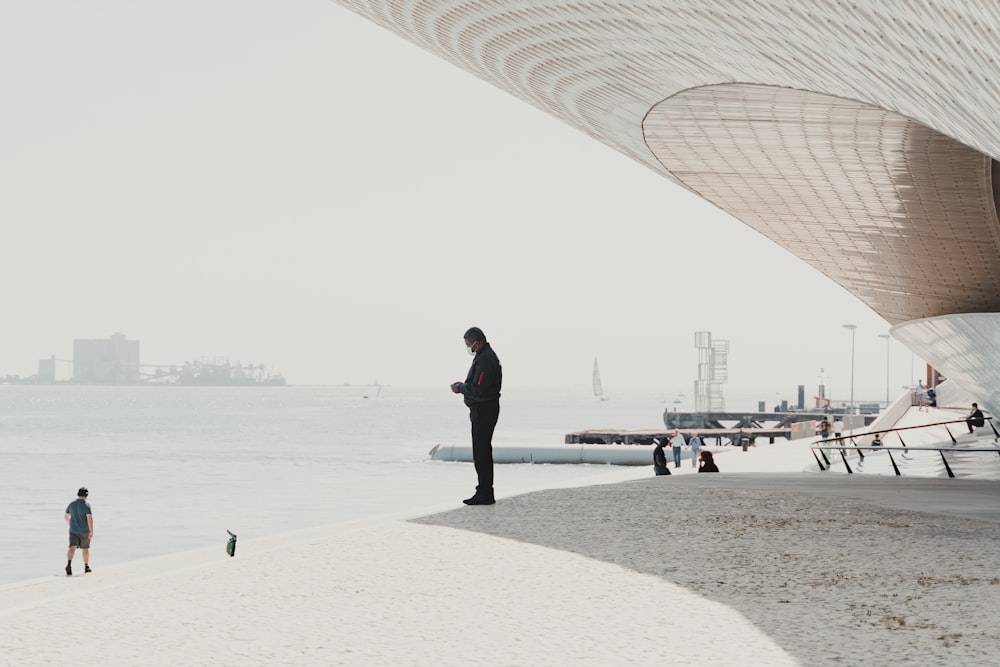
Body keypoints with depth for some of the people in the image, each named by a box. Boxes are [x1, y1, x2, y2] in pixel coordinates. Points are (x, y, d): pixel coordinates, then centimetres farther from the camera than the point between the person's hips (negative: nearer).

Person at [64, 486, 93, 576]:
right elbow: (89, 518, -20)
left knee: (72, 548, -10)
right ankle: (86, 567, 30)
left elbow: (66, 516, 17)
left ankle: (69, 565, -34)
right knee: (85, 548, 17)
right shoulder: (86, 505, -11)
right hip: (84, 531, -2)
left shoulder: (71, 504, 4)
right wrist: (91, 531, -21)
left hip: (73, 530, 2)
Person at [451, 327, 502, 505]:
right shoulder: (484, 356, 16)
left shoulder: (485, 359, -19)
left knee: (481, 452, -9)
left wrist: (461, 388, -9)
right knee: (482, 452, 14)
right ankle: (484, 492, 20)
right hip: (484, 409, 11)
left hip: (483, 410, -11)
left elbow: (478, 388, -24)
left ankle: (485, 494, -7)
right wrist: (463, 386, 8)